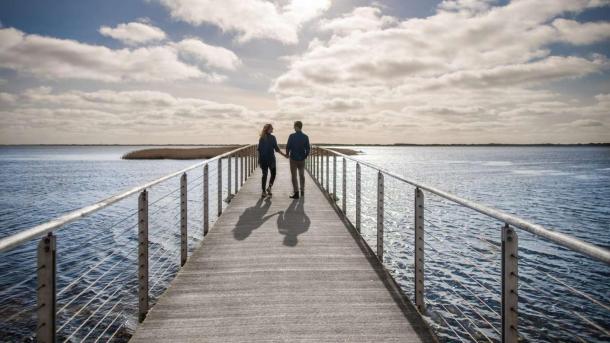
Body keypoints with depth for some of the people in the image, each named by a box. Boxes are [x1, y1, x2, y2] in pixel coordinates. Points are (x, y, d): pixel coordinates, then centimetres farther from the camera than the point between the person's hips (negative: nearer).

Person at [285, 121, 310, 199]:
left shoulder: (292, 136, -12)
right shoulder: (305, 137, -4)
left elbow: (288, 147, -10)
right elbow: (307, 149, -1)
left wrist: (287, 154, 9)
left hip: (293, 158, -3)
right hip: (302, 159, 3)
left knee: (294, 176, 3)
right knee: (302, 175, 17)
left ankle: (296, 193, 0)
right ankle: (302, 191, 23)